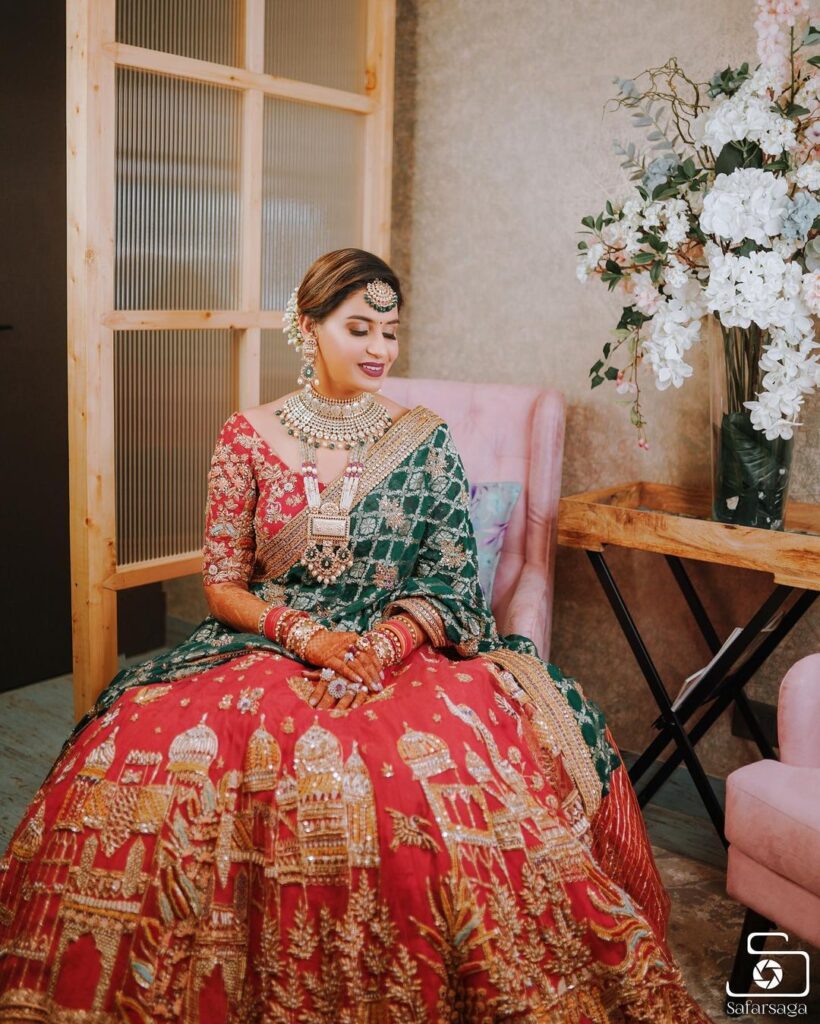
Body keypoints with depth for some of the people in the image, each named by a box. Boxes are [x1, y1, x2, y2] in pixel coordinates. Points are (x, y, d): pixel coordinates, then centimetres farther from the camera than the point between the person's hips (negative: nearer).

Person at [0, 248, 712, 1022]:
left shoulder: (425, 441, 6)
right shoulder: (249, 438, 5)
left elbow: (449, 584, 3)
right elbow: (222, 585, 4)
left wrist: (381, 646, -16)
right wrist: (310, 638, -14)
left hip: (405, 650, 0)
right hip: (266, 649, 1)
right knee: (142, 748, -29)